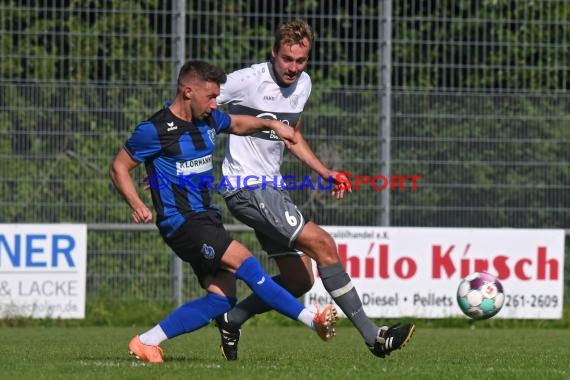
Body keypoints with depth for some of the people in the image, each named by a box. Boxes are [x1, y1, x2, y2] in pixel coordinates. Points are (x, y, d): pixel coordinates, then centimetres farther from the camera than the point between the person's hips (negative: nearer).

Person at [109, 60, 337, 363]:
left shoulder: (208, 120, 9)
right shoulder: (155, 130, -13)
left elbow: (237, 124, 31)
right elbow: (118, 168, -7)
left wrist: (271, 124, 15)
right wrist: (136, 205, -21)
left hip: (207, 219, 9)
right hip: (180, 222, -9)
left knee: (222, 299, -1)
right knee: (244, 261, -21)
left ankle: (146, 342, 5)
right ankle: (313, 320, -21)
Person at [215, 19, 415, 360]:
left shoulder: (303, 84, 8)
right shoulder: (247, 81, -16)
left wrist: (326, 173, 15)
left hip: (272, 186, 9)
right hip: (246, 187, -9)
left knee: (299, 279, 7)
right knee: (322, 244, -18)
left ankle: (231, 320, 24)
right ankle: (373, 337, -17)